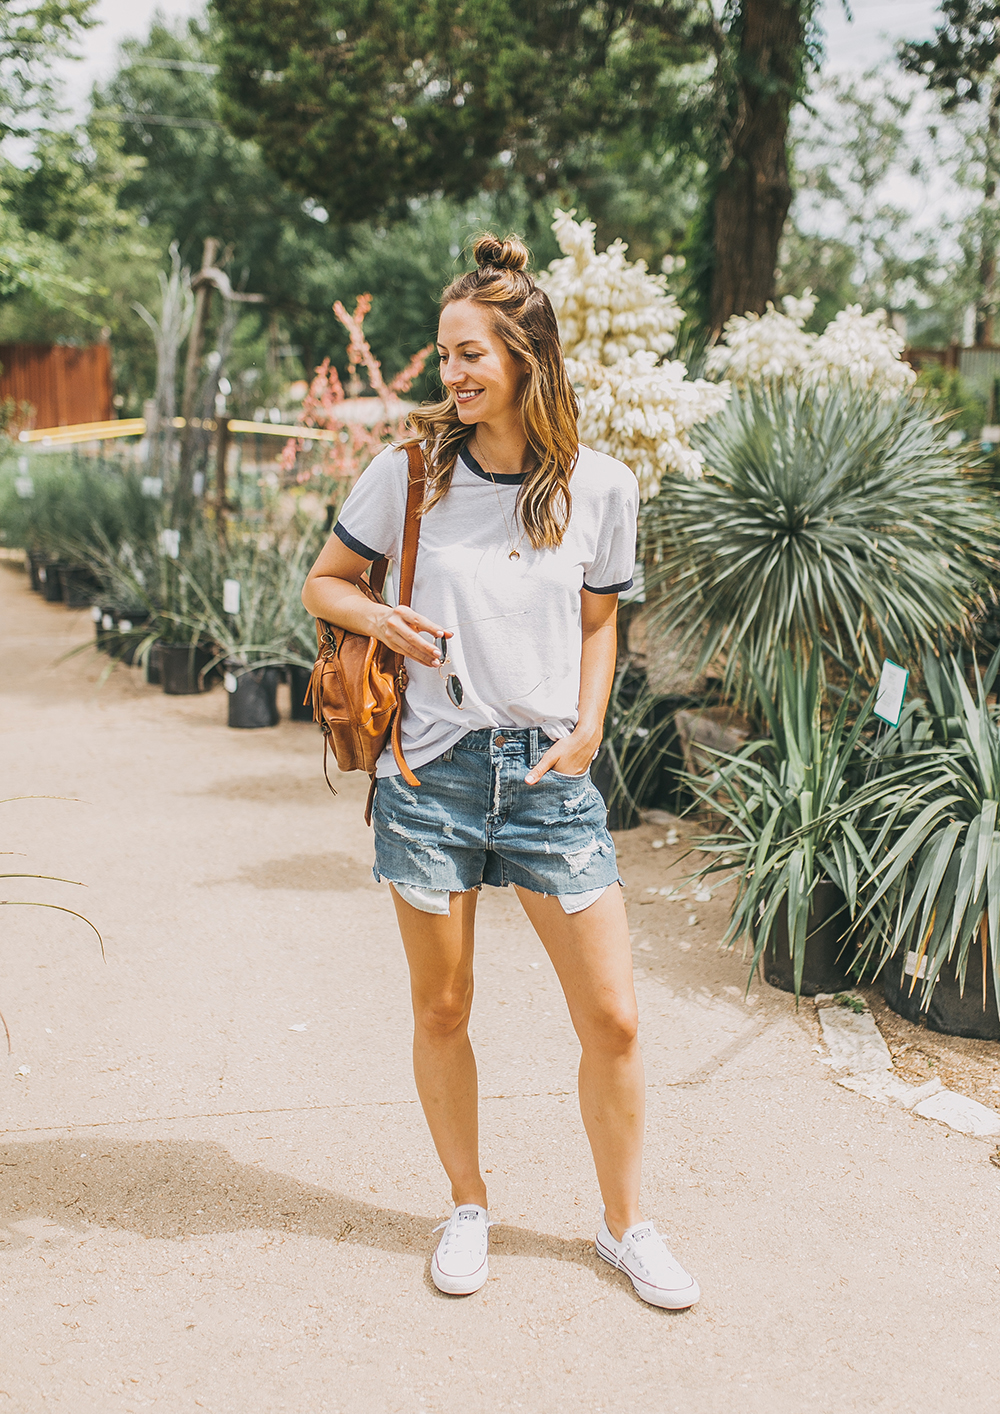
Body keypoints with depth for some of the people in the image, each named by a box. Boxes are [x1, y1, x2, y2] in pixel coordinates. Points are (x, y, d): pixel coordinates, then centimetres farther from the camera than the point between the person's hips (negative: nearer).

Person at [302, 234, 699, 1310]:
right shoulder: (411, 470, -1)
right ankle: (467, 1208, 34)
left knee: (613, 1018, 2)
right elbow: (323, 583, 10)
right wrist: (383, 619, -11)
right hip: (432, 771, 0)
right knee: (440, 1012, 10)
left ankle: (625, 1225, 25)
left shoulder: (599, 487, 1)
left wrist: (587, 731, -2)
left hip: (550, 776, 0)